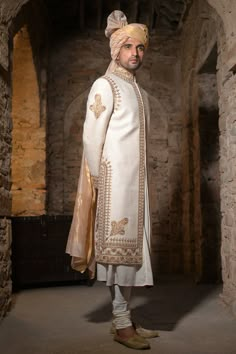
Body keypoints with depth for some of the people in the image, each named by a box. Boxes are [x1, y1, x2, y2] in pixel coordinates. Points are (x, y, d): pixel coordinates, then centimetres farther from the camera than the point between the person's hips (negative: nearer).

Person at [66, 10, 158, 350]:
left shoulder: (140, 92, 20)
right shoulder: (105, 85, -3)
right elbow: (92, 135, -10)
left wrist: (139, 177, 13)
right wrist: (98, 180, -12)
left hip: (136, 181, 8)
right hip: (115, 178, -8)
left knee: (132, 245, 7)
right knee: (119, 245, -6)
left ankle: (124, 318, 17)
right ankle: (121, 324, 3)